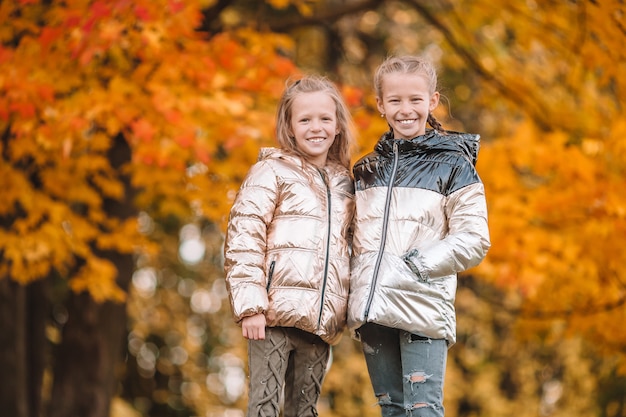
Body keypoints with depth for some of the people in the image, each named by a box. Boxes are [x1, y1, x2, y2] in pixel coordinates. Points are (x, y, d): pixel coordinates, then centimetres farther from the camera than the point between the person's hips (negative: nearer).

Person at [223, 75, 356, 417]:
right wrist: (250, 304, -15)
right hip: (276, 312, -5)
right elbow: (243, 235, -8)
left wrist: (346, 311, 16)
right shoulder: (272, 172, -1)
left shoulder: (344, 184, 16)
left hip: (320, 320, 5)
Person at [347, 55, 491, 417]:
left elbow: (473, 241, -6)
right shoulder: (367, 170, 15)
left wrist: (416, 266, -14)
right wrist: (354, 285, 4)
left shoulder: (452, 166, 0)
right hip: (373, 308, 5)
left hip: (423, 306, -5)